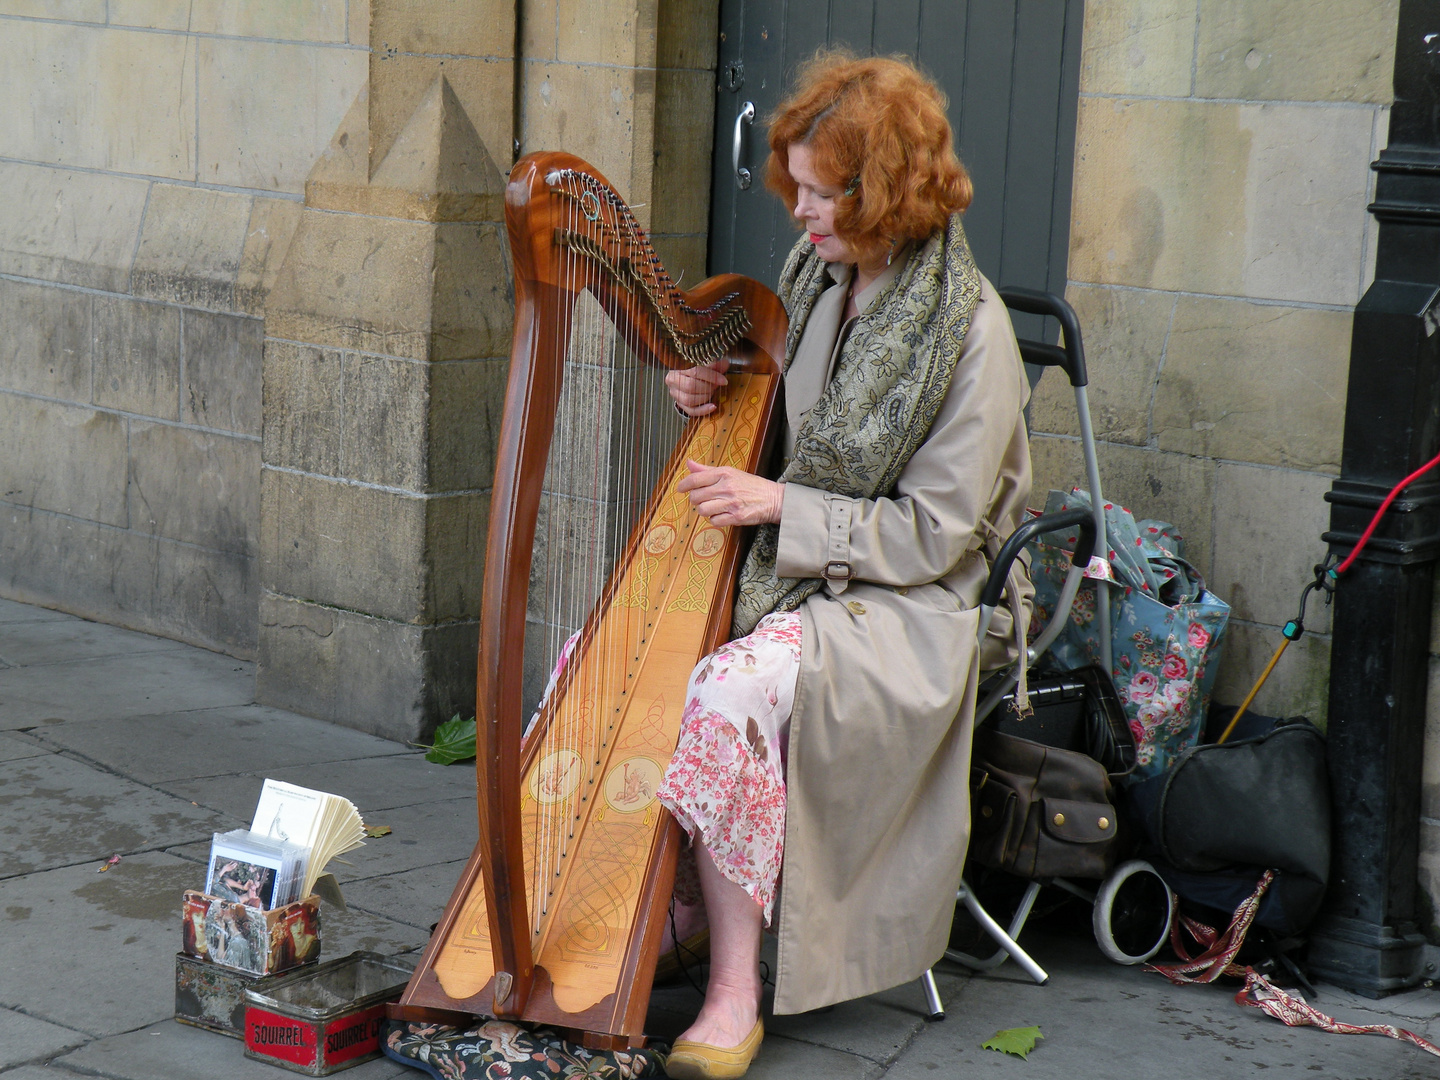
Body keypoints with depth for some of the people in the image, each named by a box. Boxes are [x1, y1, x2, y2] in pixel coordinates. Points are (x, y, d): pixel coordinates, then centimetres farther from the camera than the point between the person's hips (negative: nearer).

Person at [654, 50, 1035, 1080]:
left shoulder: (969, 329, -16)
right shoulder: (812, 274, 5)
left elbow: (931, 535, -16)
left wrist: (781, 507, -19)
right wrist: (721, 397, 0)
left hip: (908, 605, -7)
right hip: (788, 570, 8)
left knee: (732, 689, -32)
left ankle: (736, 993, -22)